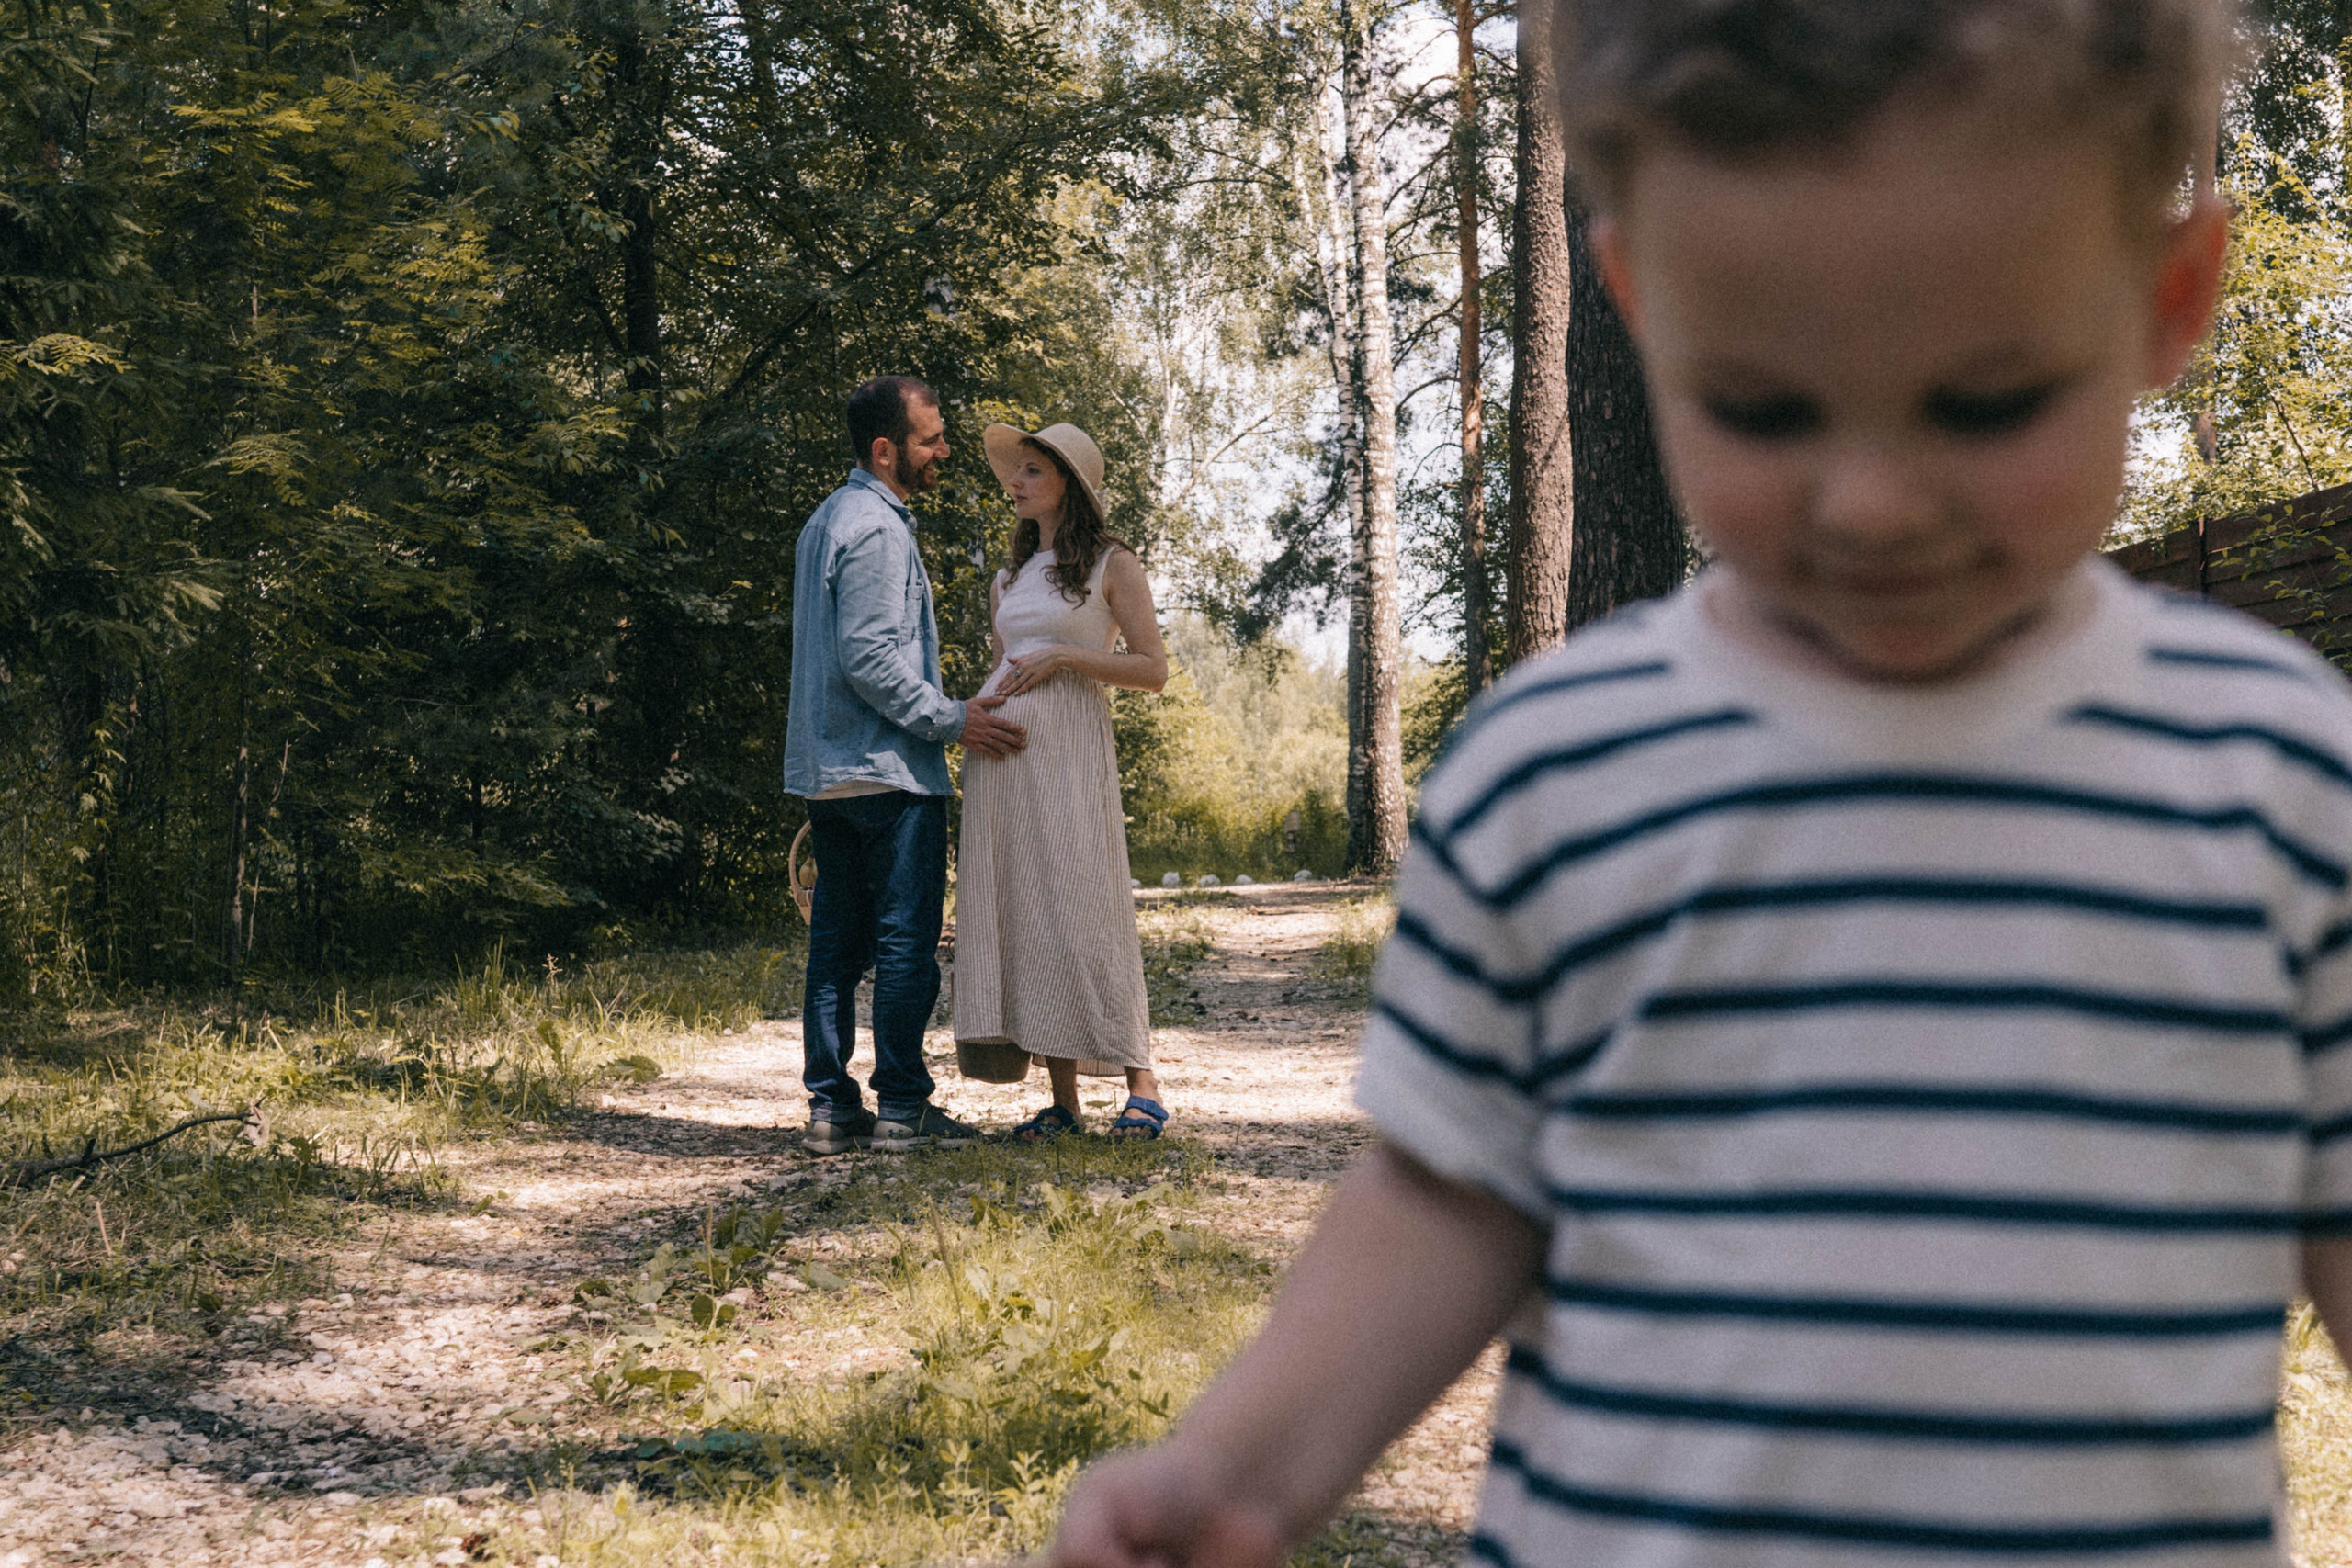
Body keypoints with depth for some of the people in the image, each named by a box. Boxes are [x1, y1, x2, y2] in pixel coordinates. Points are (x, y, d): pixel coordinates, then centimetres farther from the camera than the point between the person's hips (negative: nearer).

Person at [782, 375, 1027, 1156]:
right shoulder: (877, 530, -15)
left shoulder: (829, 519, 17)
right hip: (889, 770, -10)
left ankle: (831, 1106, 10)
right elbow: (871, 659, -21)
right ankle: (900, 1106, -2)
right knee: (906, 941, -4)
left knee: (837, 941, 9)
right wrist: (954, 719, -14)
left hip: (827, 768, 10)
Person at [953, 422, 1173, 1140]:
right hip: (1000, 752, 6)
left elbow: (1154, 669, -3)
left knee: (1081, 910, -11)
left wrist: (1065, 657, -11)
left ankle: (1142, 1083, -4)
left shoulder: (1112, 565, 3)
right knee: (1019, 912, 0)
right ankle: (1061, 1100, 3)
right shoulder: (1009, 579, 20)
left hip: (1069, 747, -6)